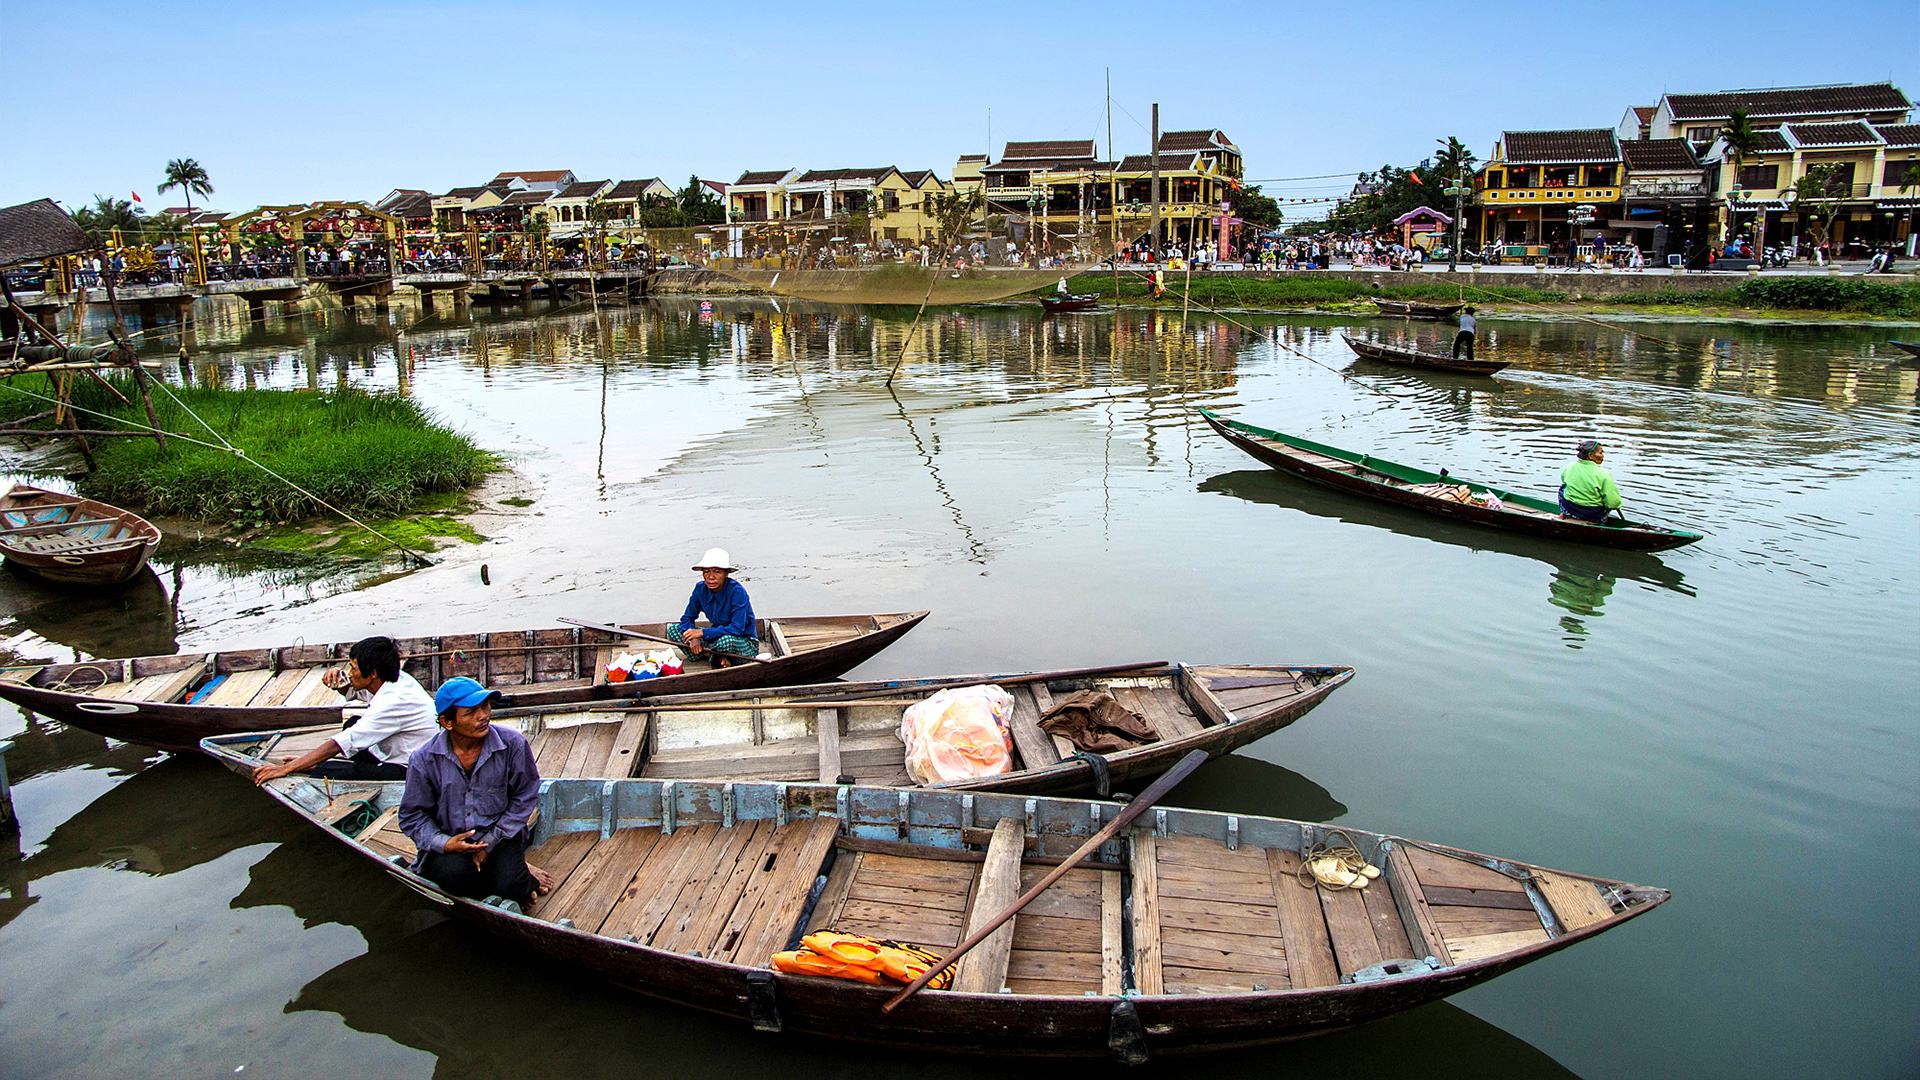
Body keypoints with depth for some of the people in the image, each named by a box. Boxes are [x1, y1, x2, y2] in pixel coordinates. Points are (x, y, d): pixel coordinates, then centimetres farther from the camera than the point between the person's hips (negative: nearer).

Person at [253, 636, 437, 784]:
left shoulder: (394, 701, -27)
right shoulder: (394, 678, -1)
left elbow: (340, 743, -26)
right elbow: (352, 687, 21)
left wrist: (285, 769, -22)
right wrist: (338, 677, -4)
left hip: (407, 772, -10)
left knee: (323, 772, -15)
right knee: (353, 724, 18)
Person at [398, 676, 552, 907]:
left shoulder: (513, 744, -9)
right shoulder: (424, 759, -7)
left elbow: (525, 798, 0)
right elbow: (412, 815, 2)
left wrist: (490, 841, -8)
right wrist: (444, 843, -16)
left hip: (499, 838, 0)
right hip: (449, 845, 1)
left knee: (510, 886, -26)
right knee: (455, 874, -32)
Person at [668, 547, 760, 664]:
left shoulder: (737, 591, -24)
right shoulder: (701, 589, -6)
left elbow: (737, 629, -30)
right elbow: (687, 618, 1)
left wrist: (702, 632, -29)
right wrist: (693, 638, -21)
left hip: (744, 644, -6)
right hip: (717, 637, 6)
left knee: (726, 640, -41)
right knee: (673, 629, -5)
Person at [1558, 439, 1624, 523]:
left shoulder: (1569, 467, -8)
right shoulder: (1603, 475, -20)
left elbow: (1563, 478, 17)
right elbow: (1613, 503, -19)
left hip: (1569, 510, 3)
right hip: (1593, 516, -2)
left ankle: (1564, 514, 29)